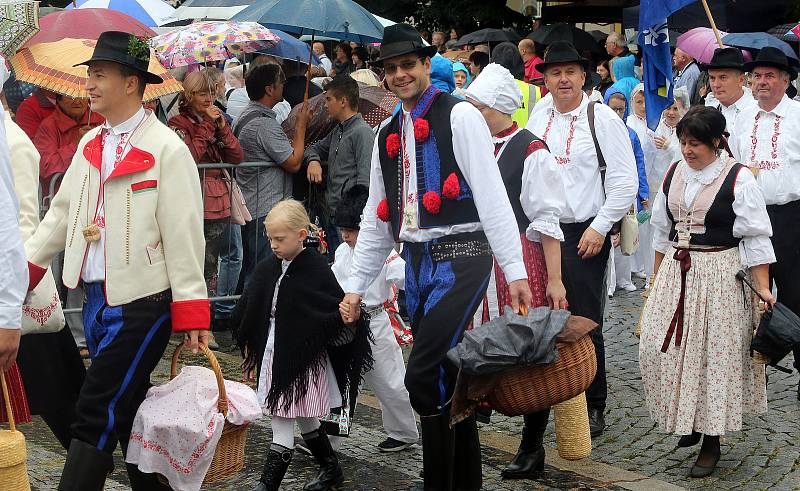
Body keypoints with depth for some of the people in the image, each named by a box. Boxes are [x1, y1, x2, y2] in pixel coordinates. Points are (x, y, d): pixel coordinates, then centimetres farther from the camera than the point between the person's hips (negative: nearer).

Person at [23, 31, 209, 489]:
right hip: (97, 298, 7)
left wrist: (191, 313, -14)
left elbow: (183, 235, -13)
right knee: (126, 411, 15)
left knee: (98, 415, -6)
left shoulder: (167, 149, -11)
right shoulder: (91, 143, 11)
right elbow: (63, 212, 18)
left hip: (141, 303, -7)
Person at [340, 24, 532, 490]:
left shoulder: (459, 116, -4)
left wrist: (515, 270, -15)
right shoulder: (388, 134, 16)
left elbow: (492, 195, -11)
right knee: (447, 377, 11)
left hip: (461, 258, -7)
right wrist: (356, 287, 17)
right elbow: (377, 219, 19)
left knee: (424, 376, -14)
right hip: (417, 263, 7)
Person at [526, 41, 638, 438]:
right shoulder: (538, 118, 8)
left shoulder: (602, 118, -7)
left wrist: (599, 228, -13)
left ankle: (594, 408, 10)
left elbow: (625, 181, -9)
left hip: (584, 235, -5)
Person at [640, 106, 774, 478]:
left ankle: (711, 443, 15)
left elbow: (755, 238, -9)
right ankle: (687, 421, 23)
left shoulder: (738, 179, -9)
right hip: (675, 273, 5)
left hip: (719, 276, -5)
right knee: (657, 347, -1)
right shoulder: (675, 173, 7)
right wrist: (657, 277, 17)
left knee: (714, 353, 1)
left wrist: (763, 288, -14)